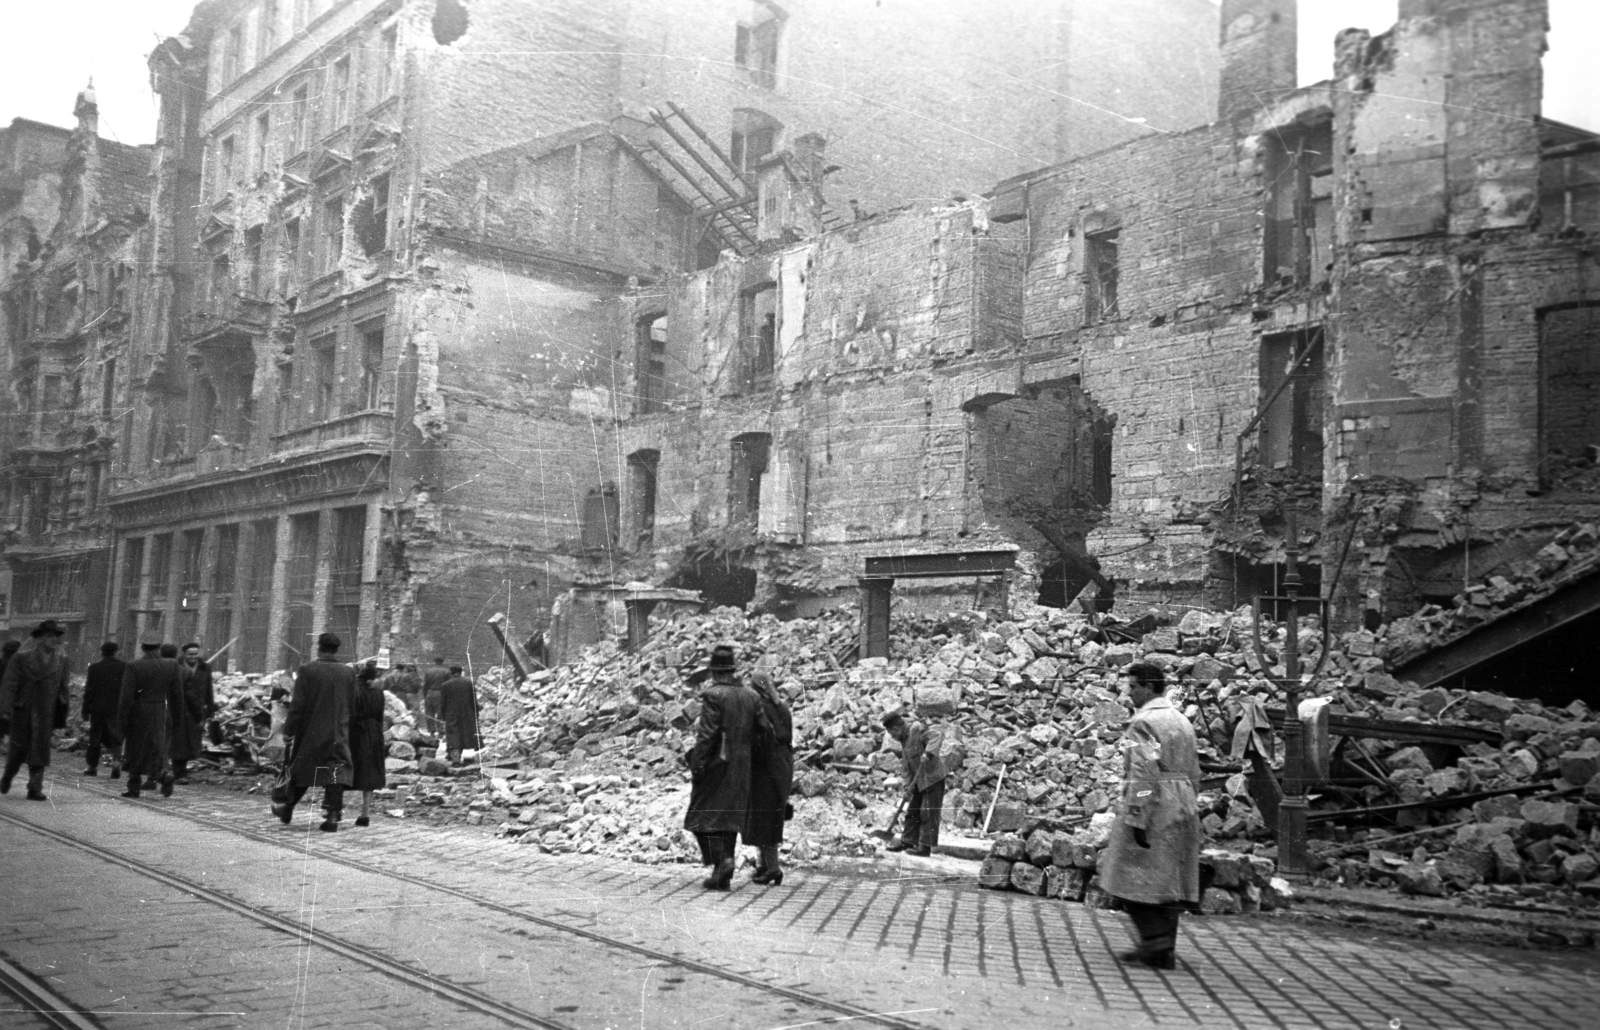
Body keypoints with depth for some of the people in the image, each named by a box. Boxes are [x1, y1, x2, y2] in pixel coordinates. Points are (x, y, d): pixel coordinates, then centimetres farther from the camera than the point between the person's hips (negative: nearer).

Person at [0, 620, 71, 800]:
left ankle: (35, 789, 0)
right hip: (22, 712, -2)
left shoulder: (61, 661, 6)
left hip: (45, 715, 2)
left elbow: (62, 688, 9)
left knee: (40, 751, -3)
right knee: (18, 750, 7)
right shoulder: (21, 658, -4)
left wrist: (62, 716, 8)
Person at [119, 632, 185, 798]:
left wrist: (122, 719, -6)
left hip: (137, 714, -2)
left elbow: (126, 697, -14)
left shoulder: (133, 666, -12)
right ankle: (164, 774, -11)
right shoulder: (171, 665, -3)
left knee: (135, 749, 12)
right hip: (161, 713, 2)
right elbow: (177, 694, 1)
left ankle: (133, 788, 18)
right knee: (156, 748, 14)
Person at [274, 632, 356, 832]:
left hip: (310, 732, -1)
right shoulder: (349, 672, 1)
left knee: (300, 770, 13)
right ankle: (333, 815, -5)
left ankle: (288, 809, 28)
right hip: (339, 734, 2)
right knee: (336, 772, 1)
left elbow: (297, 705, -10)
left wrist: (288, 730, -4)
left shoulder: (307, 670, -10)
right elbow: (352, 706, 5)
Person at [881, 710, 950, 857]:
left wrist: (928, 753, -40)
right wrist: (908, 787, 7)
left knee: (928, 813, -6)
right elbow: (907, 768, 15)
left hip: (933, 777, -10)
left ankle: (925, 847, -3)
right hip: (920, 781, 10)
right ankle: (907, 842, 22)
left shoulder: (917, 728, -11)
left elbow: (936, 735, -27)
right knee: (912, 810, 14)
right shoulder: (904, 740, 16)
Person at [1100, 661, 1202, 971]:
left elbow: (1143, 774, -20)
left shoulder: (1143, 722, -13)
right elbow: (1193, 773, 17)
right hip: (1181, 809, 8)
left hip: (1151, 806, -8)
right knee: (1170, 880, 10)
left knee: (1134, 876, 2)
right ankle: (1163, 951, 13)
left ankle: (1155, 936, -7)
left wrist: (1136, 818, -21)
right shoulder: (1182, 721, 15)